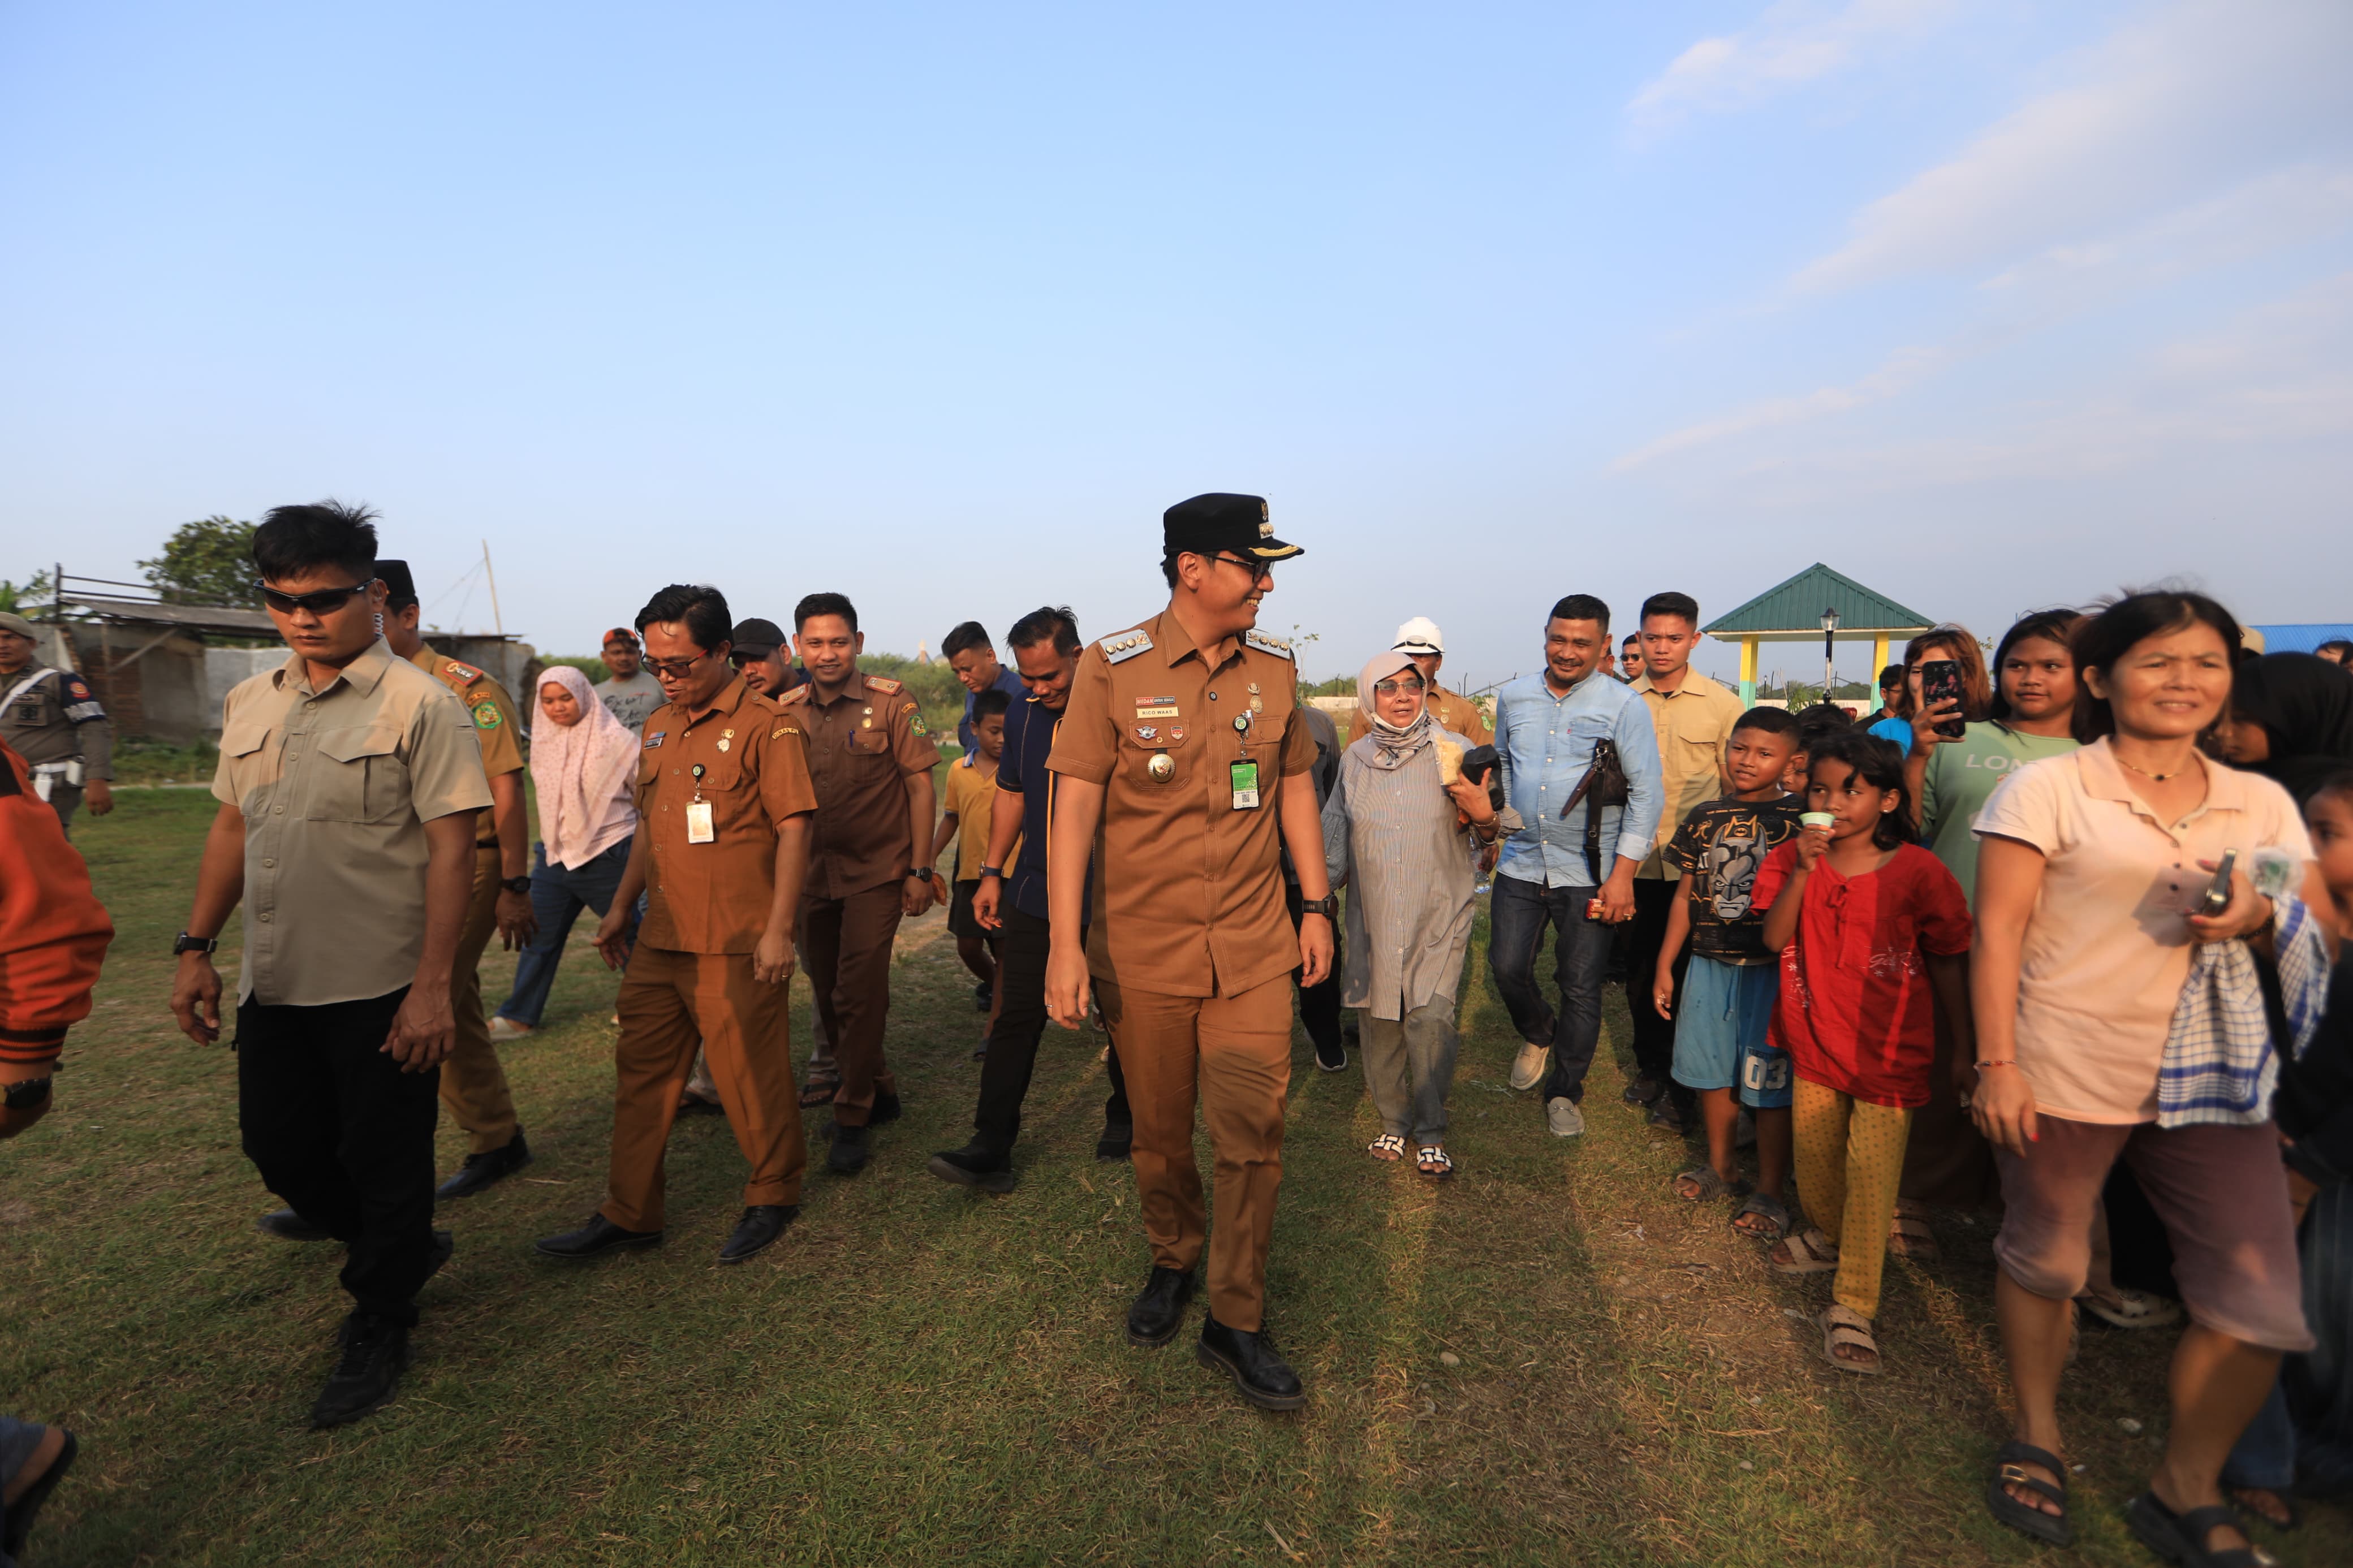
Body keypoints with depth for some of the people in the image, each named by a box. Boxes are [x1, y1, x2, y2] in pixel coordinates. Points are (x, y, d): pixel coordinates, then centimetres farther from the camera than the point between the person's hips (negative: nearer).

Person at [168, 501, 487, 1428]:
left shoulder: (418, 705, -12)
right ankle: (405, 1249, 42)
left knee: (385, 1167, 6)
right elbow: (232, 828, 16)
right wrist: (196, 947, 9)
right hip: (275, 985, 7)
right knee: (279, 1149, 18)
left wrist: (433, 986, -18)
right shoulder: (249, 705, 8)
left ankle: (378, 1328, 28)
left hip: (382, 990, -7)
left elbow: (452, 849, -15)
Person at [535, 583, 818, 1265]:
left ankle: (773, 1196, 26)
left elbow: (793, 828, -14)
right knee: (641, 1073, 14)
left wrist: (778, 931, -17)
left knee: (751, 1075, 5)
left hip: (735, 945, -7)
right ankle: (629, 1213, 28)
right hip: (659, 939, 8)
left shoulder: (764, 724, -11)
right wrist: (621, 906, 19)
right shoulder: (658, 725, 13)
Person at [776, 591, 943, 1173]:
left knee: (859, 993, -9)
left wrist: (920, 870, -9)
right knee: (830, 995, 12)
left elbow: (919, 786, -6)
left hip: (877, 871, -4)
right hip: (812, 875, 5)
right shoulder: (786, 712, 3)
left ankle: (853, 1118, 7)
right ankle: (879, 1090, 32)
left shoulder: (891, 703, -7)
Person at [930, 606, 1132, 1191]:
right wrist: (992, 872, 12)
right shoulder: (1021, 715, 7)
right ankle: (991, 1148, 9)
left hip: (1109, 900, -4)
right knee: (1015, 1017, 2)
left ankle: (1124, 1120, 33)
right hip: (1033, 894, 5)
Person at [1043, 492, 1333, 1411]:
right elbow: (1075, 806, -10)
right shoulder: (1113, 669, -8)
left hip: (1254, 949, 2)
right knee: (1159, 1135, 14)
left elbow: (1293, 786, 12)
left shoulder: (1275, 667, 4)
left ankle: (1235, 1323, 20)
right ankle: (1172, 1261, 42)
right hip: (1142, 950, -2)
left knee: (1252, 1135, 2)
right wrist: (1065, 944, -15)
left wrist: (1317, 905, 9)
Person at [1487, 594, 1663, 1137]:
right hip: (1521, 863, 3)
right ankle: (1539, 1035, 37)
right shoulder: (1513, 697, 5)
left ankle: (1564, 1091, 25)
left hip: (1588, 873, -3)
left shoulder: (1623, 705, -7)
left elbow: (1647, 792, -8)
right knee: (1507, 967, 4)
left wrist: (1623, 873, -12)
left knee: (1581, 986, 5)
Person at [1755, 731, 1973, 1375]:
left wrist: (1964, 1046, 3)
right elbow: (1775, 937, -14)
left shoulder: (1917, 871, -9)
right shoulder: (1791, 860, -1)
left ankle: (1853, 1305, 5)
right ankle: (1827, 1235, 45)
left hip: (1889, 1050, -3)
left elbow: (1947, 963, -1)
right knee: (1813, 1153, 16)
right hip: (1817, 1040, 4)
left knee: (1871, 1170, -6)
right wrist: (1803, 870, -26)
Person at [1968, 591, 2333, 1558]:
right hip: (2063, 1071, -4)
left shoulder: (2263, 803, 9)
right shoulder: (2048, 788, -5)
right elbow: (1998, 933, -8)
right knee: (2044, 1260, 11)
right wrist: (1995, 1062, -14)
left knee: (2260, 1307, 3)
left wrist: (2262, 917, -12)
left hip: (2210, 1080, 4)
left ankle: (2185, 1494, 26)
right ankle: (2036, 1437, 35)